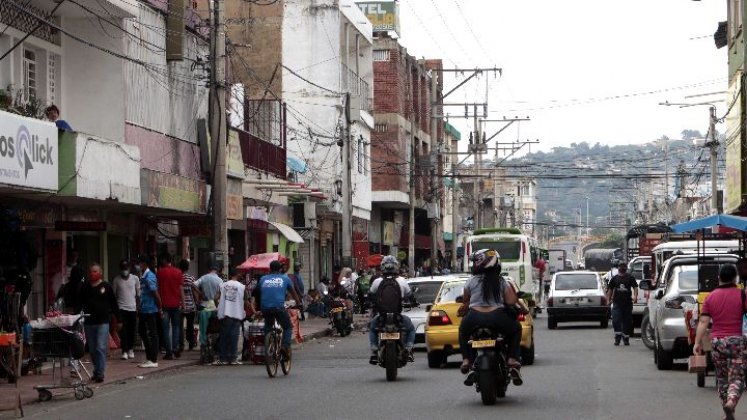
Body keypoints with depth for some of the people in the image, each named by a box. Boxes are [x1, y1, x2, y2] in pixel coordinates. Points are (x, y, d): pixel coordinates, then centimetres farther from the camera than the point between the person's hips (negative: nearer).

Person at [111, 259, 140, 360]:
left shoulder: (135, 279, 3)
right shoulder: (116, 280, 1)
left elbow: (138, 294, 6)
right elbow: (113, 295, 6)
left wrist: (138, 306, 1)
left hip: (133, 308, 1)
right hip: (122, 308, -1)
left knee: (132, 330, 5)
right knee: (123, 330, -8)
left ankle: (131, 349, 20)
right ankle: (124, 351, -7)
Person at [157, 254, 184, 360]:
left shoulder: (160, 272, -3)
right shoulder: (178, 272, 1)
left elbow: (158, 288, 0)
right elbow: (181, 288, 0)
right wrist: (182, 302, 5)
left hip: (165, 304, -2)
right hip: (176, 303, 2)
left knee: (166, 328, 1)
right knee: (176, 326, 15)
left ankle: (169, 352, -3)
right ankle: (175, 348, 4)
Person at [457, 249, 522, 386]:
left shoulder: (471, 282, 8)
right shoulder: (502, 282, 10)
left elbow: (466, 302, 15)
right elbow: (511, 302, 3)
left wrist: (463, 309, 37)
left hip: (474, 318, 0)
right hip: (497, 317, 0)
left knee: (463, 331, 34)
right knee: (515, 329, 29)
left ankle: (466, 359, 13)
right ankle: (512, 360, 10)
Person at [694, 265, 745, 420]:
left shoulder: (711, 297, 5)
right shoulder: (741, 295, -4)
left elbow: (703, 322, 1)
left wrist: (697, 342, 2)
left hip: (717, 341, 3)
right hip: (736, 340, -3)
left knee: (722, 378, 15)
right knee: (736, 378, -2)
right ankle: (731, 401, -29)